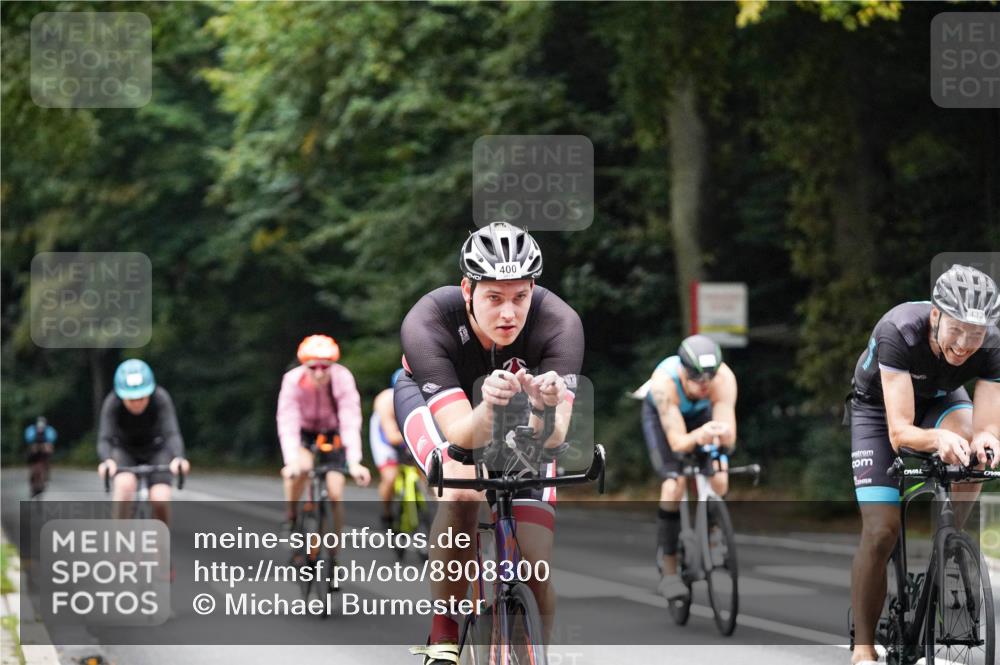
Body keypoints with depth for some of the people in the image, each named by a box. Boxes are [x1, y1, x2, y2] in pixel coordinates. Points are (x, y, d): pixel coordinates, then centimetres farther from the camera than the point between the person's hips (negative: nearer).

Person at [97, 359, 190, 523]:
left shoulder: (161, 398, -28)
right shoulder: (112, 403, -28)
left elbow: (172, 433, -37)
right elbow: (104, 440, -36)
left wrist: (178, 458, -57)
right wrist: (107, 461, -58)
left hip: (156, 450, 0)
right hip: (124, 451, 0)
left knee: (160, 499, -21)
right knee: (125, 484, -32)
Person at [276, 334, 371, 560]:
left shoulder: (343, 379, -30)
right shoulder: (293, 380, -29)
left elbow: (350, 423, -35)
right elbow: (287, 423, -33)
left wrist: (354, 463, -45)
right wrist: (291, 461, -47)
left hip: (333, 436, 0)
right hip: (304, 433, 0)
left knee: (335, 494, -12)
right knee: (300, 468, -33)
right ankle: (291, 520, -9)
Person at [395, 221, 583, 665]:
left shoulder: (558, 324, -35)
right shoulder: (427, 324, -38)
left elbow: (551, 438, -41)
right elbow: (462, 436, -43)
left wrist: (545, 409, -63)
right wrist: (489, 408, -64)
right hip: (433, 398, -2)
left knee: (537, 571, -11)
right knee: (463, 487, -35)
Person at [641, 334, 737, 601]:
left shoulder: (724, 378, -37)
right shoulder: (665, 381, -41)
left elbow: (729, 438, -38)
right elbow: (678, 443, -42)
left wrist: (722, 434, -62)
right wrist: (701, 435, -64)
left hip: (702, 414, 3)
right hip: (662, 416, -2)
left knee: (719, 481, -18)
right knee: (674, 484, -23)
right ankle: (668, 570, -12)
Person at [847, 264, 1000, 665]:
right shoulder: (899, 332, -40)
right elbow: (899, 432, -44)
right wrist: (938, 439, -64)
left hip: (939, 399, 3)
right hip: (879, 406, -3)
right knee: (881, 531, -14)